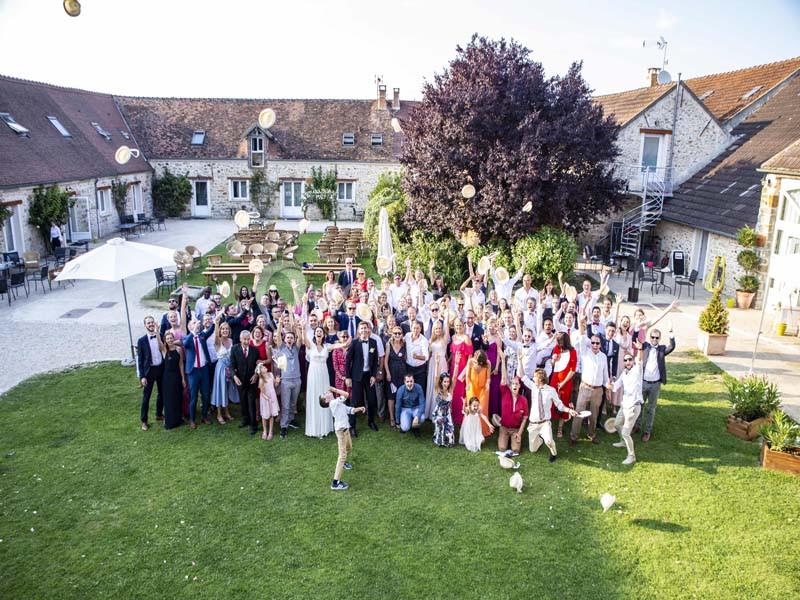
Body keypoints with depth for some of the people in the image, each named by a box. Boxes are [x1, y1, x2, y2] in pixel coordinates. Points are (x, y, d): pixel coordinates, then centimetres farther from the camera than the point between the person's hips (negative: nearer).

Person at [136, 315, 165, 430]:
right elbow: (140, 360, -8)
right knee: (146, 396, 5)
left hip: (161, 368, 3)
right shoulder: (141, 340, -9)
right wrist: (142, 376, -10)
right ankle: (144, 421, 17)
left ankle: (159, 414, 37)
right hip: (149, 370, -3)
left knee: (161, 393, 17)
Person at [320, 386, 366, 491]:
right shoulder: (333, 402, -18)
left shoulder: (338, 402, 12)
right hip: (340, 430, -10)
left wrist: (359, 408, 0)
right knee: (342, 454, -13)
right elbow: (346, 394, -28)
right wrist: (335, 389, -17)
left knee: (349, 448, 33)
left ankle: (343, 462, 62)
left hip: (345, 428, 10)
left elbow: (349, 410, 14)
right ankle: (336, 482, -15)